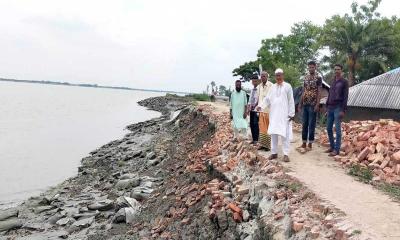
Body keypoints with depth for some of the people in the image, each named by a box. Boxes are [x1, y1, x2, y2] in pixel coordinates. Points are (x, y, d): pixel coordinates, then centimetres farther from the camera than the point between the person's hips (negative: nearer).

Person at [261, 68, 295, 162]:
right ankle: (274, 152, 12)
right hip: (274, 114, 4)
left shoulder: (287, 86, 0)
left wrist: (291, 114, -7)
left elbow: (291, 101, -2)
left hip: (284, 114, -4)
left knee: (285, 134, -5)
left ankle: (286, 154, -1)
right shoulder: (273, 87, 12)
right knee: (273, 133, 5)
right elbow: (267, 99, 8)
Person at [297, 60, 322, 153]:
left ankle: (310, 144, 7)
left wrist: (317, 104, -16)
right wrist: (300, 103, 12)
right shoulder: (306, 77, 13)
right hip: (305, 104, 6)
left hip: (313, 104, -6)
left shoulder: (318, 78, -4)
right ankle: (304, 144, 14)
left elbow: (319, 92, -9)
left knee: (311, 125, 0)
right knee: (304, 124, 7)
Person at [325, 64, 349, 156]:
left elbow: (345, 97, -7)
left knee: (337, 129, -6)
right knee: (329, 128, 7)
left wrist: (343, 110, -14)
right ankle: (332, 146, 18)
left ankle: (337, 149, -2)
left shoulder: (344, 82, -1)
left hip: (338, 108, -6)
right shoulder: (333, 82, 17)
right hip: (330, 107, 6)